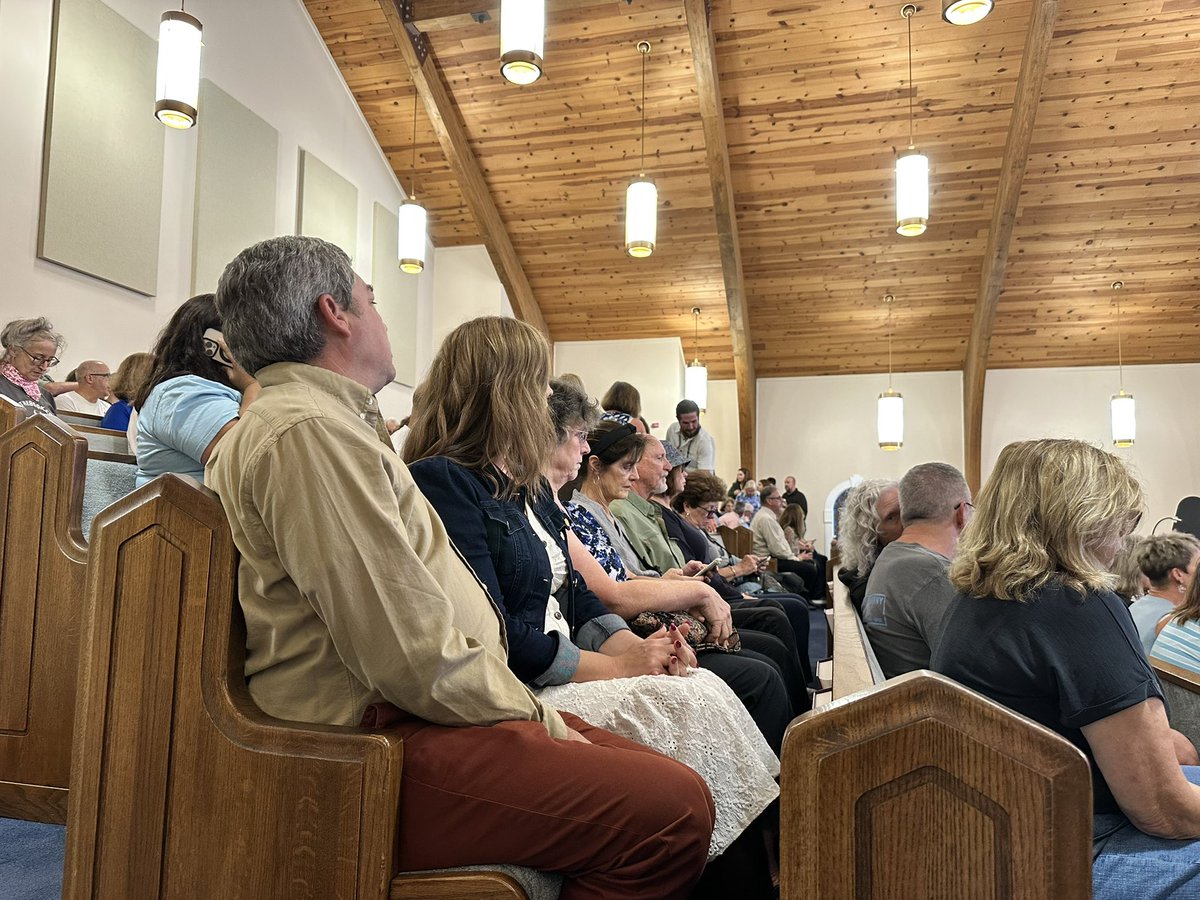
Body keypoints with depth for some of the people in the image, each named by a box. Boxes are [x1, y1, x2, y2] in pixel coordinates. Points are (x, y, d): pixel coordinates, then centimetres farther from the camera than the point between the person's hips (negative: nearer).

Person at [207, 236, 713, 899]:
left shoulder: (294, 419, 22)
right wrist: (534, 717, -6)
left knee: (661, 780, 5)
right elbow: (411, 653, -22)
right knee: (674, 809, -20)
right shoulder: (309, 431, -15)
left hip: (386, 718, 11)